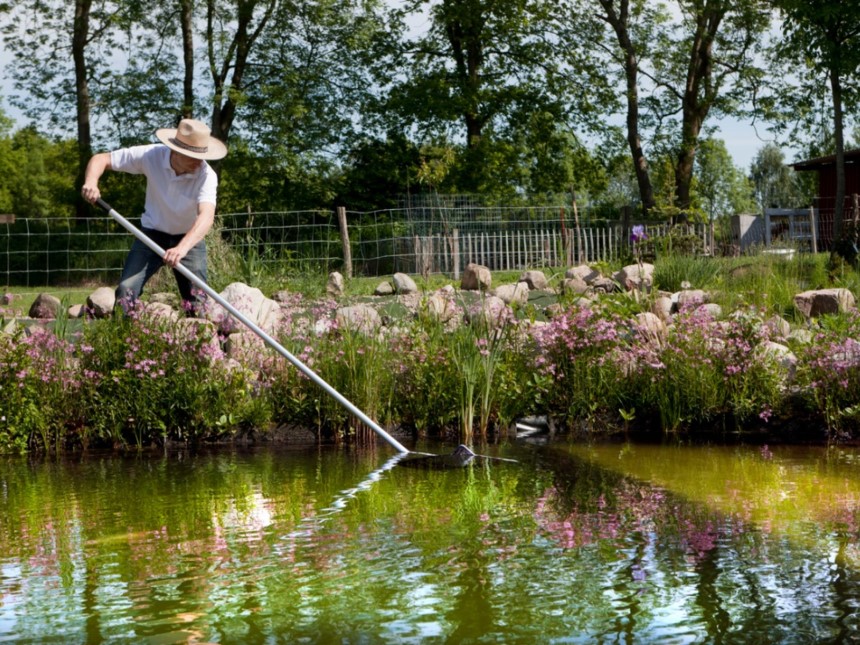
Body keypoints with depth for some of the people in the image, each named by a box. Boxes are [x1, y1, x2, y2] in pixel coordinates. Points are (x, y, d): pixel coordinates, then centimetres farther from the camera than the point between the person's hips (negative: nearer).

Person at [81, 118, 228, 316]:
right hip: (152, 233, 1)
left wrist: (183, 248, -61)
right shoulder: (151, 155, -23)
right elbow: (101, 159, -14)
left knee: (198, 303, -7)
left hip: (189, 239, -1)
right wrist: (91, 182, -37)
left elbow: (206, 216, -43)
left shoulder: (206, 175, -28)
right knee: (126, 291, -14)